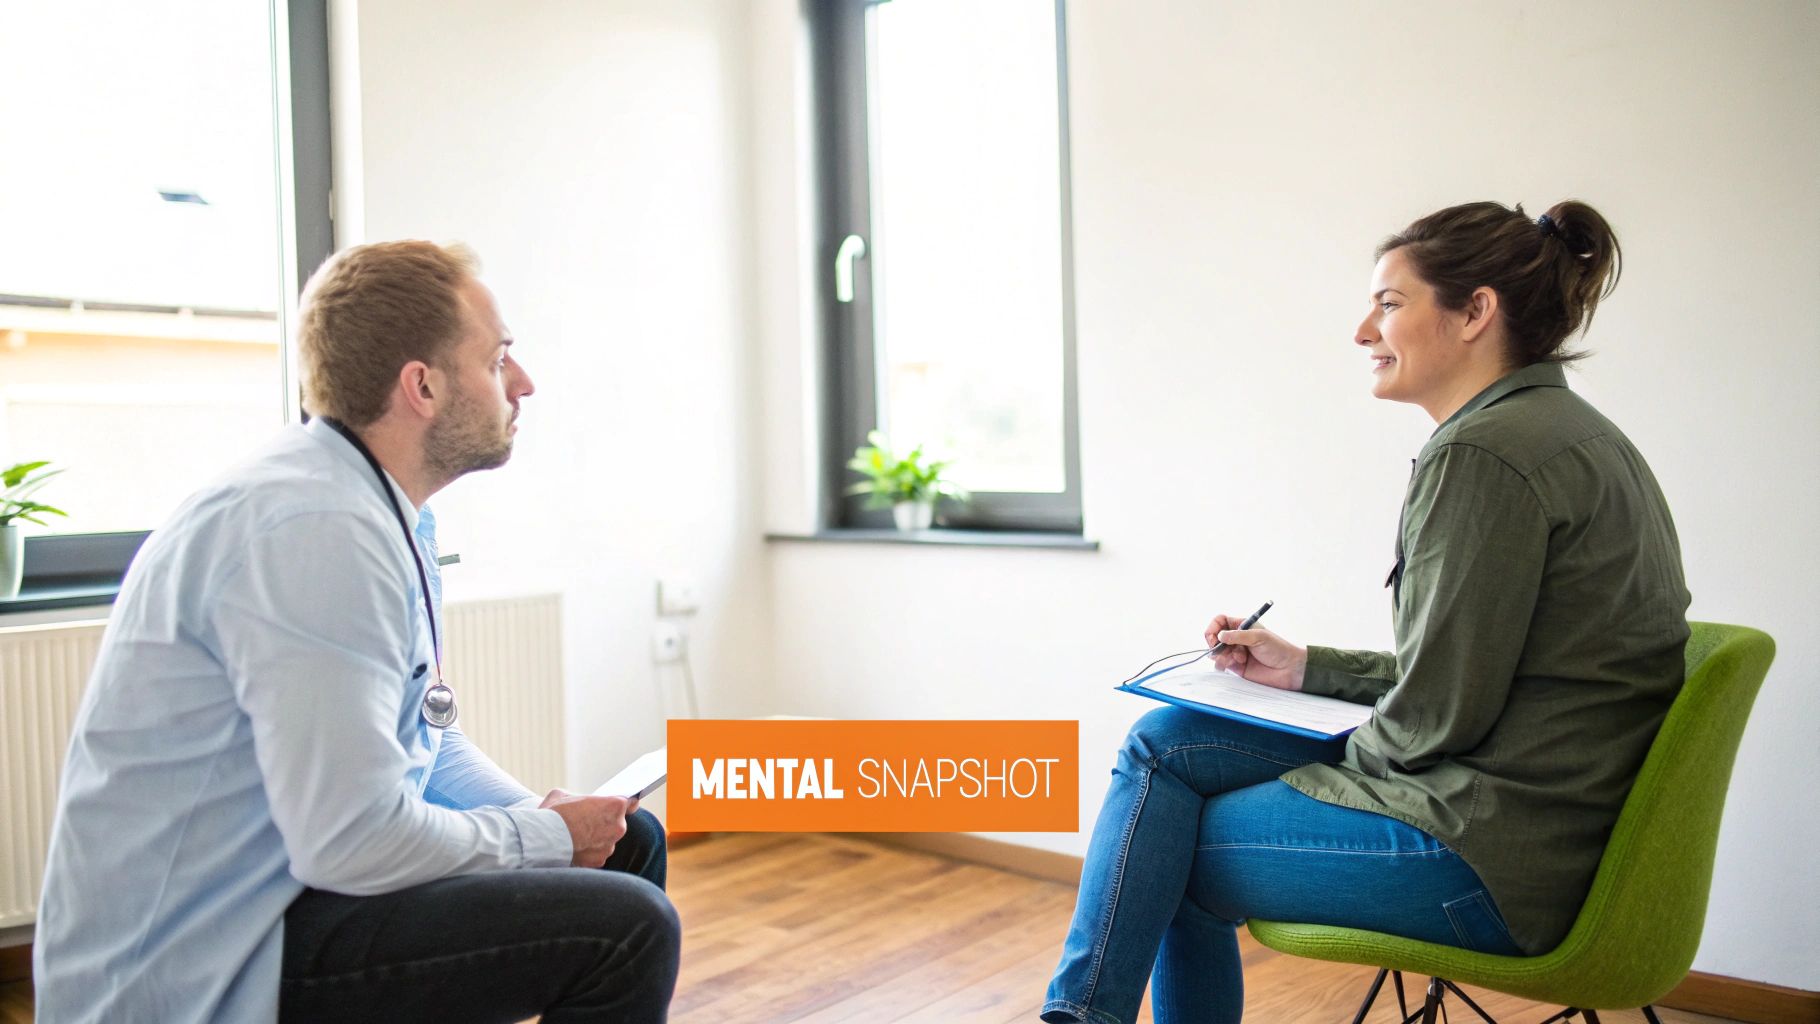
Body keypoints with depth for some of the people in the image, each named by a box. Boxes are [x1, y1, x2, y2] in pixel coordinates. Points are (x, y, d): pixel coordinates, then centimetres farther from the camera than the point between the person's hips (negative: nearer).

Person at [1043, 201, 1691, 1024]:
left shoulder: (1483, 454, -21)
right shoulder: (1564, 432, 12)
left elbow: (1436, 715, -20)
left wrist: (1345, 761, 0)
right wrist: (1308, 670, 14)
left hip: (1492, 854, -10)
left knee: (1165, 855, 2)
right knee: (1164, 741, 8)